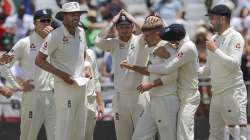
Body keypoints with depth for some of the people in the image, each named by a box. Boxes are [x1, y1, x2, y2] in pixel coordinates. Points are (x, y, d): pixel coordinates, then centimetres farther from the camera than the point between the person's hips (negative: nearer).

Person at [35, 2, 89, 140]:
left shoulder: (81, 32, 8)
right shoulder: (55, 35, -13)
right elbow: (39, 60, -13)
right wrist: (62, 75, -17)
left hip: (81, 84, 7)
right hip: (64, 86, -7)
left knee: (79, 127, 10)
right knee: (65, 124, -9)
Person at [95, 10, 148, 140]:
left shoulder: (140, 41, -1)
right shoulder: (114, 43, 6)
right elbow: (99, 42, -12)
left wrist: (132, 19, -10)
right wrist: (112, 22, -4)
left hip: (139, 94, -3)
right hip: (120, 96, 3)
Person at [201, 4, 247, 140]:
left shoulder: (235, 37, -8)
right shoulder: (213, 39, 15)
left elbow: (234, 64, -21)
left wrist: (215, 50, -17)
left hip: (233, 92, -9)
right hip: (216, 93, 9)